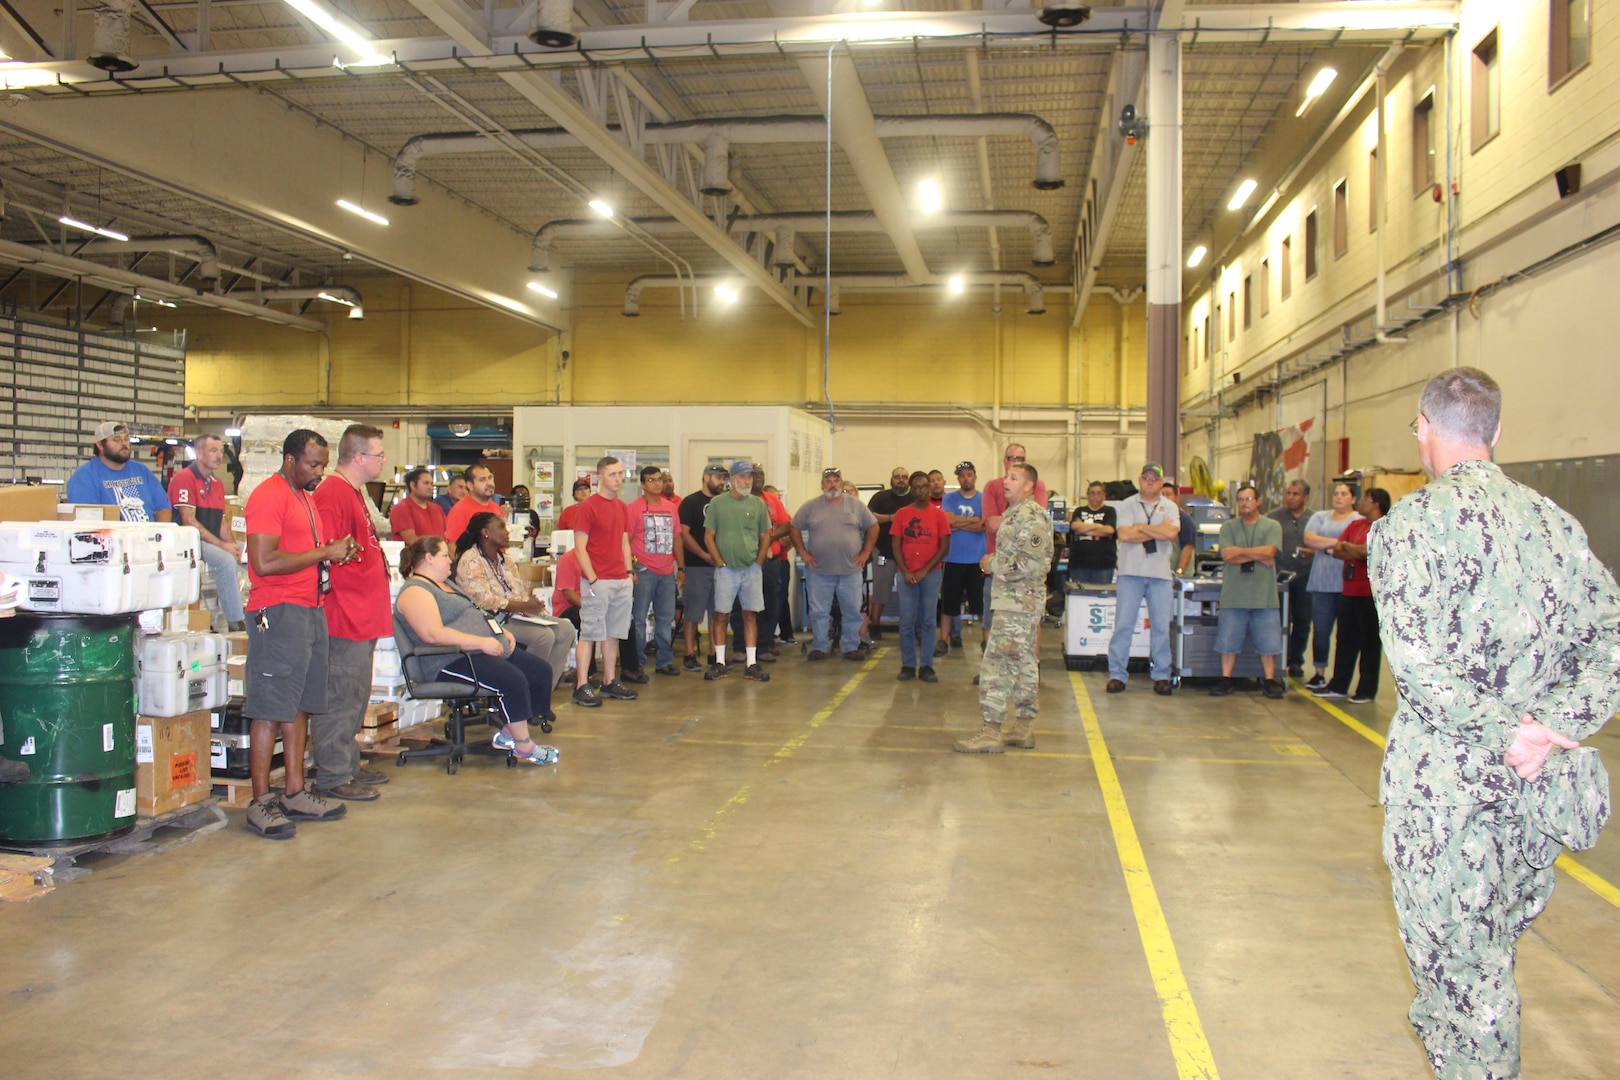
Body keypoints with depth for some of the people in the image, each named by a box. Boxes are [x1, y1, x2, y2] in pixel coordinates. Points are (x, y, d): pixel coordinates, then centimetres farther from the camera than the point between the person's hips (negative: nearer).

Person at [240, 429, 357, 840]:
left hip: (312, 610, 9)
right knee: (270, 709, -5)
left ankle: (295, 792, 18)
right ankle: (261, 802, 0)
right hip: (279, 612, -9)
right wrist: (324, 552, -15)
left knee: (300, 707, 12)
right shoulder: (269, 495, -10)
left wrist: (337, 552, 5)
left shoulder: (305, 497, 19)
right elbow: (264, 562, -20)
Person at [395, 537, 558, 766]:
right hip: (451, 662, -11)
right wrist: (481, 642, -24)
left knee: (542, 671, -3)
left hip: (489, 650, 11)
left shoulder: (446, 583, 24)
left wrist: (500, 633, 10)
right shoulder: (415, 591, -9)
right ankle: (524, 747, -15)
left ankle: (509, 733, 2)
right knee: (513, 680, -30)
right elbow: (433, 634, -23)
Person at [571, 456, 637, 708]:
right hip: (597, 581, -7)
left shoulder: (621, 507, 15)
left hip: (622, 581, 7)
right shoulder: (587, 507, -8)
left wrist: (629, 573, 11)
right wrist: (592, 580, -15)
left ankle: (610, 682, 20)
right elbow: (580, 547, -11)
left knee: (613, 633, 12)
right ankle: (582, 687, -2)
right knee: (589, 634, -5)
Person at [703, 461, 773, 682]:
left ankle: (751, 664, 8)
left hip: (752, 569, 2)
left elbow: (765, 535, 11)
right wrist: (720, 562, -6)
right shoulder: (717, 503, 0)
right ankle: (719, 662, 9)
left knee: (750, 615, 4)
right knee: (721, 614, 1)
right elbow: (709, 536, 0)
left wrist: (759, 561, 1)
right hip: (726, 569, -2)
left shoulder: (758, 504, 6)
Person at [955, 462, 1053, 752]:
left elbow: (1033, 562, -24)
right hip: (1019, 600, 11)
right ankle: (1024, 728, 20)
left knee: (997, 662, -10)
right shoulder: (1015, 513, 16)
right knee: (1023, 663, 13)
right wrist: (994, 564, 9)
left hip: (1019, 601, -11)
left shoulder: (1032, 516, -15)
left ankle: (991, 732, -8)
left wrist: (994, 564, -14)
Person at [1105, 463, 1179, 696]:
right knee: (1123, 625, -1)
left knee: (1161, 627, 4)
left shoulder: (1170, 507, 9)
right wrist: (1158, 531, -8)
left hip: (1160, 574, 1)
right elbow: (1124, 535, -11)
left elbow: (1171, 533, -10)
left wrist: (1141, 527, -7)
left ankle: (1161, 675, 13)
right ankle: (1117, 674, 5)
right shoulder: (1127, 505, 4)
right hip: (1131, 572, -1)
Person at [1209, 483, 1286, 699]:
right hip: (1234, 596, 1)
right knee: (1228, 641, 4)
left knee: (1268, 642, 3)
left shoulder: (1272, 527, 6)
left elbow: (1269, 552, -11)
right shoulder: (1228, 527, 7)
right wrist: (1258, 555, -7)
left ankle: (1270, 681, 11)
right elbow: (1227, 555, -8)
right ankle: (1225, 680, 13)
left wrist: (1239, 551, -6)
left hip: (1264, 596, -1)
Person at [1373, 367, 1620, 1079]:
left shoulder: (1414, 520, -12)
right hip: (1537, 780, 6)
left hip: (1448, 776, -6)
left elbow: (1414, 656, -23)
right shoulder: (1554, 520, 6)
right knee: (1496, 941, 23)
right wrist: (1552, 725, -8)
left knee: (1457, 949, 6)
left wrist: (1502, 731, -16)